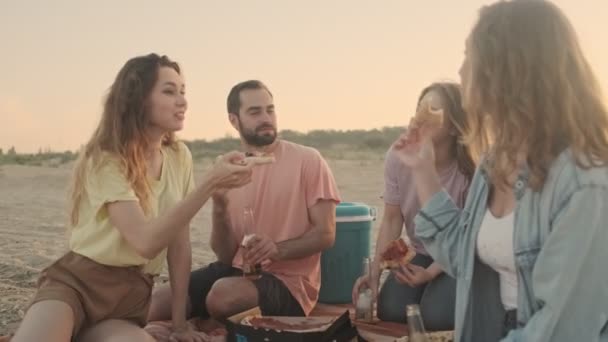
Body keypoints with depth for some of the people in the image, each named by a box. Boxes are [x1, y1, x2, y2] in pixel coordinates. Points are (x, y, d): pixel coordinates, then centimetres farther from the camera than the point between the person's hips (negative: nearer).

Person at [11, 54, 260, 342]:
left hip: (131, 297, 5)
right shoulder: (105, 160, -12)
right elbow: (146, 242, -24)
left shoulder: (179, 157, 4)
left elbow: (180, 241, 5)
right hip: (76, 282, -5)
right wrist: (210, 184, -29)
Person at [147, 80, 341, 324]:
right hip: (239, 270, 5)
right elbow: (226, 256, 4)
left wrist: (278, 249, -25)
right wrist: (219, 209, -14)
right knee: (157, 303, -9)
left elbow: (325, 234, -7)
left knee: (224, 294, -33)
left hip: (288, 281, -4)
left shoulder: (308, 160, -6)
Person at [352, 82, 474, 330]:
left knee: (435, 317, -25)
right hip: (420, 253, 3)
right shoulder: (398, 157, -16)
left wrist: (430, 273, -28)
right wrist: (375, 273, -17)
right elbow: (392, 220, -8)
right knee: (390, 311, -19)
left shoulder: (471, 169, -25)